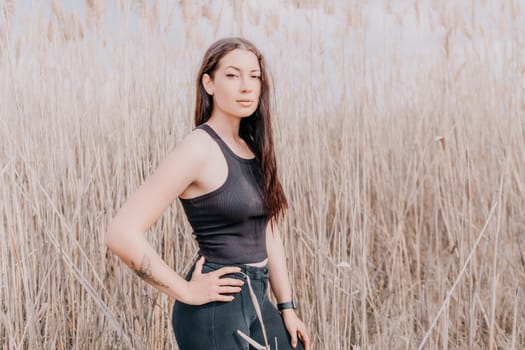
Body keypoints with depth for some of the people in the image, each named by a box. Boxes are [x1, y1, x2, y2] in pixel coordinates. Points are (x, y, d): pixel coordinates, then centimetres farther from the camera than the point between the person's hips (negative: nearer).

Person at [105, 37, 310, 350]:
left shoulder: (253, 148, 7)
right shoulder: (200, 149, -16)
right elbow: (122, 234, -22)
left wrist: (288, 307, 10)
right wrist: (187, 291, -16)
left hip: (257, 299, 8)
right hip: (216, 307, -7)